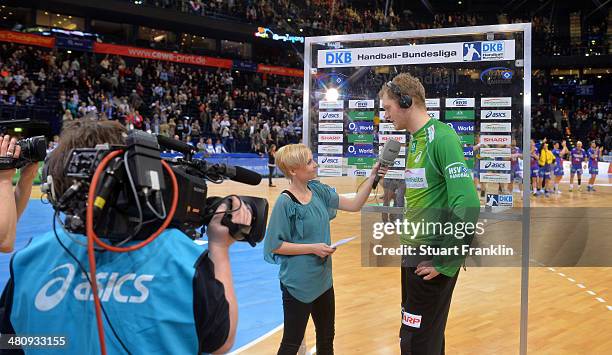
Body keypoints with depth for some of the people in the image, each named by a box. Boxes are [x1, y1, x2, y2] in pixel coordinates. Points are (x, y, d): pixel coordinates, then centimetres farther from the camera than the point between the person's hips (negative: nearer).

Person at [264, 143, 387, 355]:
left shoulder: (319, 191, 0)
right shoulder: (285, 202, -19)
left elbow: (354, 205, 3)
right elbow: (275, 245, -17)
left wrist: (372, 178, -8)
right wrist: (313, 248, -20)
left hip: (323, 279, 7)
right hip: (298, 284, -7)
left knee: (327, 338, 22)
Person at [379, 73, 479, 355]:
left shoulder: (442, 137, -17)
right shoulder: (415, 139, 11)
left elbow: (467, 205, -24)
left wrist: (444, 263, -20)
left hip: (431, 259, -8)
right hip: (413, 254, 8)